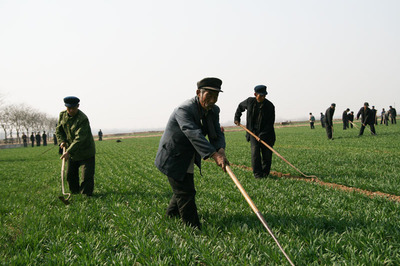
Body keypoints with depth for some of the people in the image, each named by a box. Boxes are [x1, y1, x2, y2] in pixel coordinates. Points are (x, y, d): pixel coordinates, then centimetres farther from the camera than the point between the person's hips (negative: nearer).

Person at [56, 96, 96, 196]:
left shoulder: (83, 119, -25)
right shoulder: (62, 115, -2)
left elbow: (80, 138, -32)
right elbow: (58, 130, 14)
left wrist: (69, 152, -37)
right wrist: (62, 141, -5)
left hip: (86, 152, -7)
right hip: (72, 151, 7)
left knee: (87, 176, -7)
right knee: (70, 174, 12)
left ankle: (86, 195, 3)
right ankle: (74, 193, 27)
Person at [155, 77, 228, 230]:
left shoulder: (213, 111, -3)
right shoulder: (184, 110, -31)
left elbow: (217, 134, -9)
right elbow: (194, 135, -43)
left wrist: (221, 151, -33)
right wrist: (215, 155, -52)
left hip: (188, 160, 9)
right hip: (173, 159, -9)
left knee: (185, 191, 24)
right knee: (186, 194, -8)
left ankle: (171, 215, 47)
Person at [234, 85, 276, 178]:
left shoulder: (270, 106, -9)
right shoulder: (250, 101, -2)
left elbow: (270, 122, -10)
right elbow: (240, 107, 21)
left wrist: (262, 134, -18)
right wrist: (237, 118, 17)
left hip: (266, 134, -1)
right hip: (253, 132, 1)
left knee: (267, 153, 0)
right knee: (255, 151, -13)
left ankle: (265, 173, 16)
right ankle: (257, 173, -11)